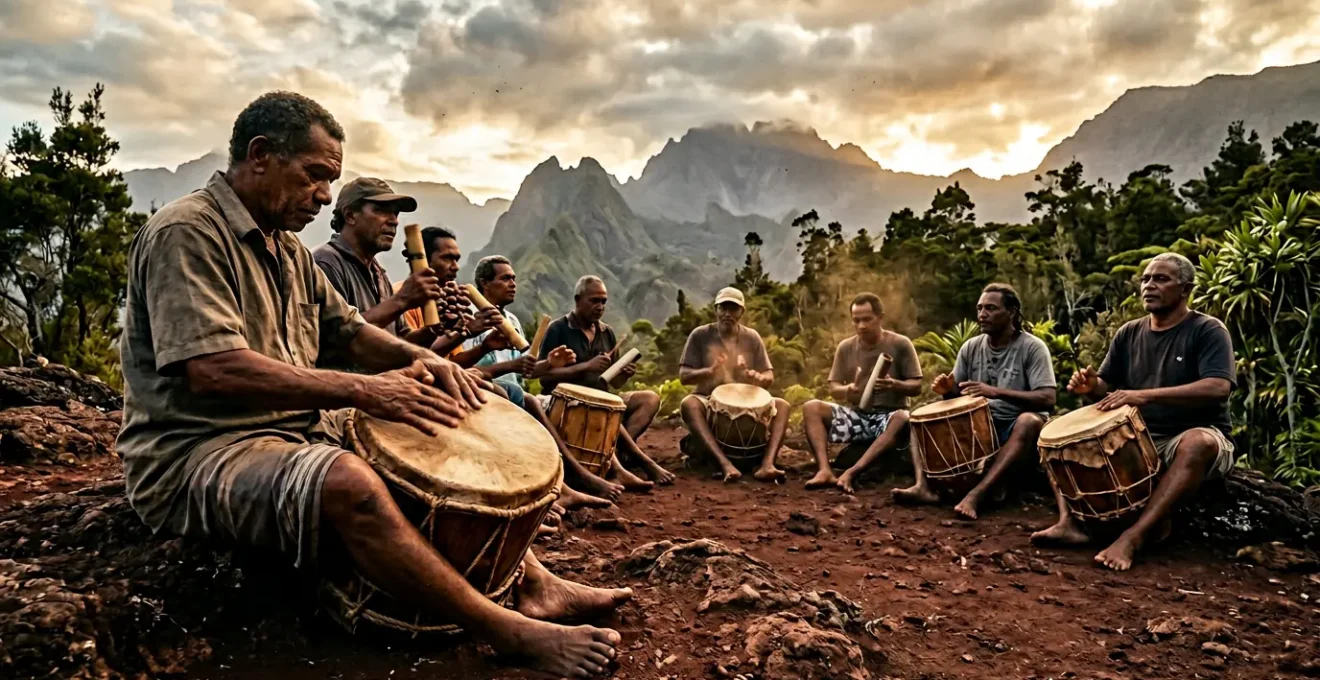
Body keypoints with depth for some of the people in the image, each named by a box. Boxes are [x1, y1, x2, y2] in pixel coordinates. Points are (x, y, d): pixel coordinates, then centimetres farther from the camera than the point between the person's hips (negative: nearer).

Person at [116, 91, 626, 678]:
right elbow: (214, 370, -27)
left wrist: (419, 358, -3)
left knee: (436, 443, 3)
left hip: (296, 430, 10)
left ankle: (535, 584, 0)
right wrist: (362, 392, -30)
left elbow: (350, 330, 18)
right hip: (196, 458, -10)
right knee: (348, 483, -36)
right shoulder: (186, 233, -14)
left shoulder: (285, 248, 15)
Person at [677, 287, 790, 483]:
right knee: (689, 404, -35)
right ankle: (725, 464, -46)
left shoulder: (752, 337, 5)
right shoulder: (700, 335, -2)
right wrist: (708, 371, -28)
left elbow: (769, 376, 3)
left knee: (782, 406, -21)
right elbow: (684, 376, -6)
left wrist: (759, 378, -23)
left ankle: (767, 464, -38)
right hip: (709, 402, -3)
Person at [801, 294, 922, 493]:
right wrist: (847, 390, -21)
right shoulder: (846, 347, 4)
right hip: (856, 415, 3)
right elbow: (833, 389, 3)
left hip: (889, 416, -3)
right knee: (811, 407, -18)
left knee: (903, 419, -38)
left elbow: (916, 387, -5)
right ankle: (825, 470, -35)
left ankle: (852, 473, -42)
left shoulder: (900, 344, -4)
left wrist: (895, 385, -28)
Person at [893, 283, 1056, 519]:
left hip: (1015, 430, -5)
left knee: (1030, 421, -38)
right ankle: (923, 486, -32)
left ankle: (976, 495, -47)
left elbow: (1047, 399, -21)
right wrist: (947, 389, -16)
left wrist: (996, 392, -33)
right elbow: (956, 394, 10)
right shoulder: (970, 347, 5)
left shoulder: (1033, 347, -9)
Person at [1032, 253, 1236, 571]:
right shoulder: (1128, 333, 9)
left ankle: (1133, 537, -44)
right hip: (1137, 438, 6)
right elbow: (1107, 388, 10)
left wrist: (1146, 395, -37)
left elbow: (1218, 388, -24)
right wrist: (1091, 387, -16)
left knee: (1198, 443, -40)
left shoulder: (1208, 330, -8)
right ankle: (1070, 522, -28)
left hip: (1189, 438, -5)